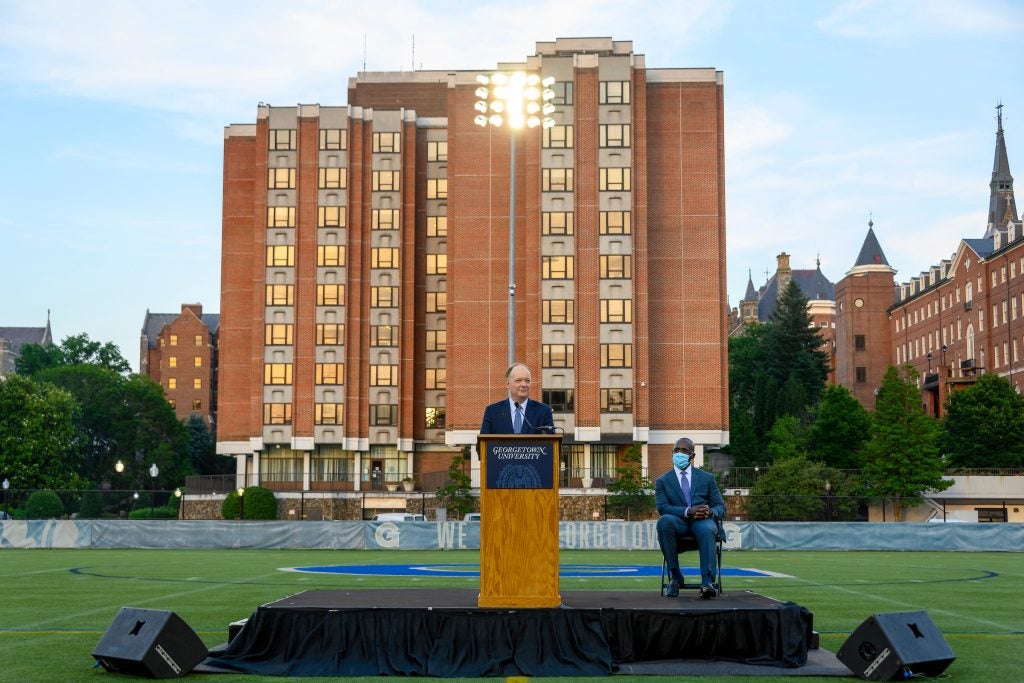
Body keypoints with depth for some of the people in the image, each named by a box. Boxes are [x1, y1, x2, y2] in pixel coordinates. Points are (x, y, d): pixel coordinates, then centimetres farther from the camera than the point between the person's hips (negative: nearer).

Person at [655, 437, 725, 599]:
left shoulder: (707, 478, 19)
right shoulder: (662, 481, 15)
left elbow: (721, 506, 11)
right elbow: (662, 507, -2)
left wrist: (710, 512, -15)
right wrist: (688, 511, -19)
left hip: (703, 521, 0)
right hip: (678, 523, 0)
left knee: (707, 530, -38)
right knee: (664, 521, -36)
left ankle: (708, 583, -47)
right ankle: (675, 577, -28)